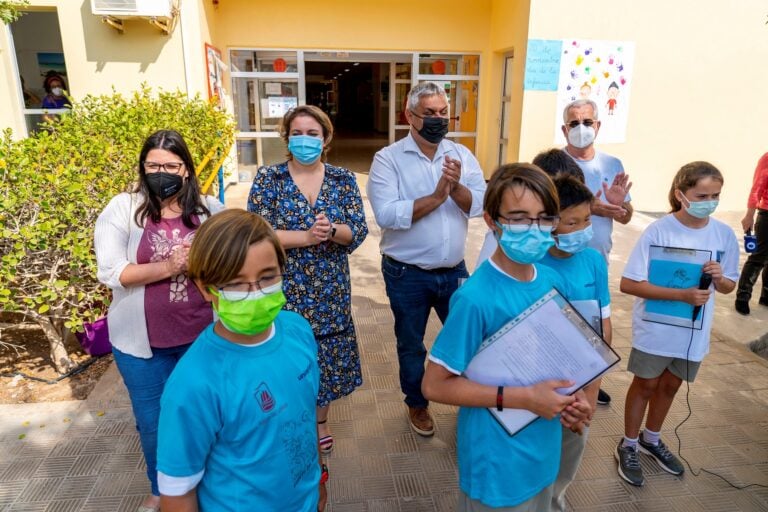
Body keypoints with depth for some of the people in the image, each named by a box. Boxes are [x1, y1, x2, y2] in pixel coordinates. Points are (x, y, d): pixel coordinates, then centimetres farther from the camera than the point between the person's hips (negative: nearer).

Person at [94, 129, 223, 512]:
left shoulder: (209, 209, -2)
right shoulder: (122, 209, -7)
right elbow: (111, 273, -15)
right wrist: (168, 266, -23)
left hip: (203, 335, 1)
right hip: (143, 342, -1)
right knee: (154, 423, 15)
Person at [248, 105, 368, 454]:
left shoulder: (343, 179, 2)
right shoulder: (268, 178, -4)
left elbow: (358, 230, -5)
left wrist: (331, 230, -25)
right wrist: (307, 236, -22)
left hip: (330, 289, 2)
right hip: (284, 289, -2)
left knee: (328, 355, 14)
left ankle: (320, 420, 39)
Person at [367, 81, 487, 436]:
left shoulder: (462, 155, 1)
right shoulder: (388, 159, -11)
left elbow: (480, 205, -9)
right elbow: (386, 214, -23)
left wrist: (456, 187, -28)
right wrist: (436, 197, -24)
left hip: (454, 271, 3)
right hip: (407, 274, -3)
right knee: (411, 345, 16)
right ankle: (417, 404, 41)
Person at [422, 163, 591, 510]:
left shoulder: (554, 282, -5)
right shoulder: (475, 298, -27)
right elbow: (435, 385, -22)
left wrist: (572, 397, -9)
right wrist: (522, 398, -24)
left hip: (544, 452, 7)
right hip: (497, 463, -6)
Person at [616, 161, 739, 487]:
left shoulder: (725, 234, -6)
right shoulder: (658, 231, -20)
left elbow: (729, 287, 5)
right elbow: (628, 284, -23)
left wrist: (719, 278, -18)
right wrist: (683, 295, -28)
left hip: (693, 330, 5)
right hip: (655, 328, -4)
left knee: (670, 385, 21)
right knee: (646, 384, 12)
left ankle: (651, 439, 44)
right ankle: (628, 446, 32)